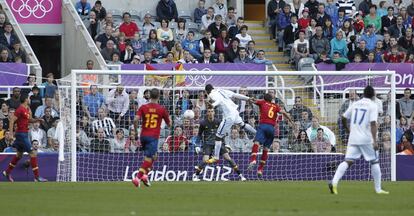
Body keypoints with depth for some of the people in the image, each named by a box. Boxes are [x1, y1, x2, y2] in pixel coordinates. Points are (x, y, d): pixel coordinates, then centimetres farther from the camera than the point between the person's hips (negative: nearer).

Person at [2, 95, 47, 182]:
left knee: (19, 155, 20)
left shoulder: (27, 109, 11)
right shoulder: (20, 109, -16)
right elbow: (12, 120, -19)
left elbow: (29, 120, 23)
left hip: (24, 134, 10)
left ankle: (7, 172, 32)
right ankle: (37, 177, -9)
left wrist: (37, 120, 4)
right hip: (22, 134, -10)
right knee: (33, 153, -10)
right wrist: (11, 133, -24)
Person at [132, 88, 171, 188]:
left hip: (143, 136, 4)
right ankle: (137, 178, -19)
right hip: (153, 137, -4)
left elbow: (135, 120, -10)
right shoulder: (162, 109, -2)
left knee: (153, 156, 23)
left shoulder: (143, 107, 2)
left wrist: (136, 130, 5)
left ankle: (145, 175, 9)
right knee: (148, 158, -6)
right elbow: (169, 124, 7)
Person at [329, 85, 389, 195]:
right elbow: (373, 124, -15)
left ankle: (334, 182, -22)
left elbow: (344, 118, 16)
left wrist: (348, 129, 32)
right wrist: (375, 141, -19)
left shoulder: (355, 104, 11)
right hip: (367, 139, -4)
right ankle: (378, 189, 13)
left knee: (347, 161, -2)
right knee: (375, 162, 10)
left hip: (353, 139, 4)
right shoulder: (373, 106, -5)